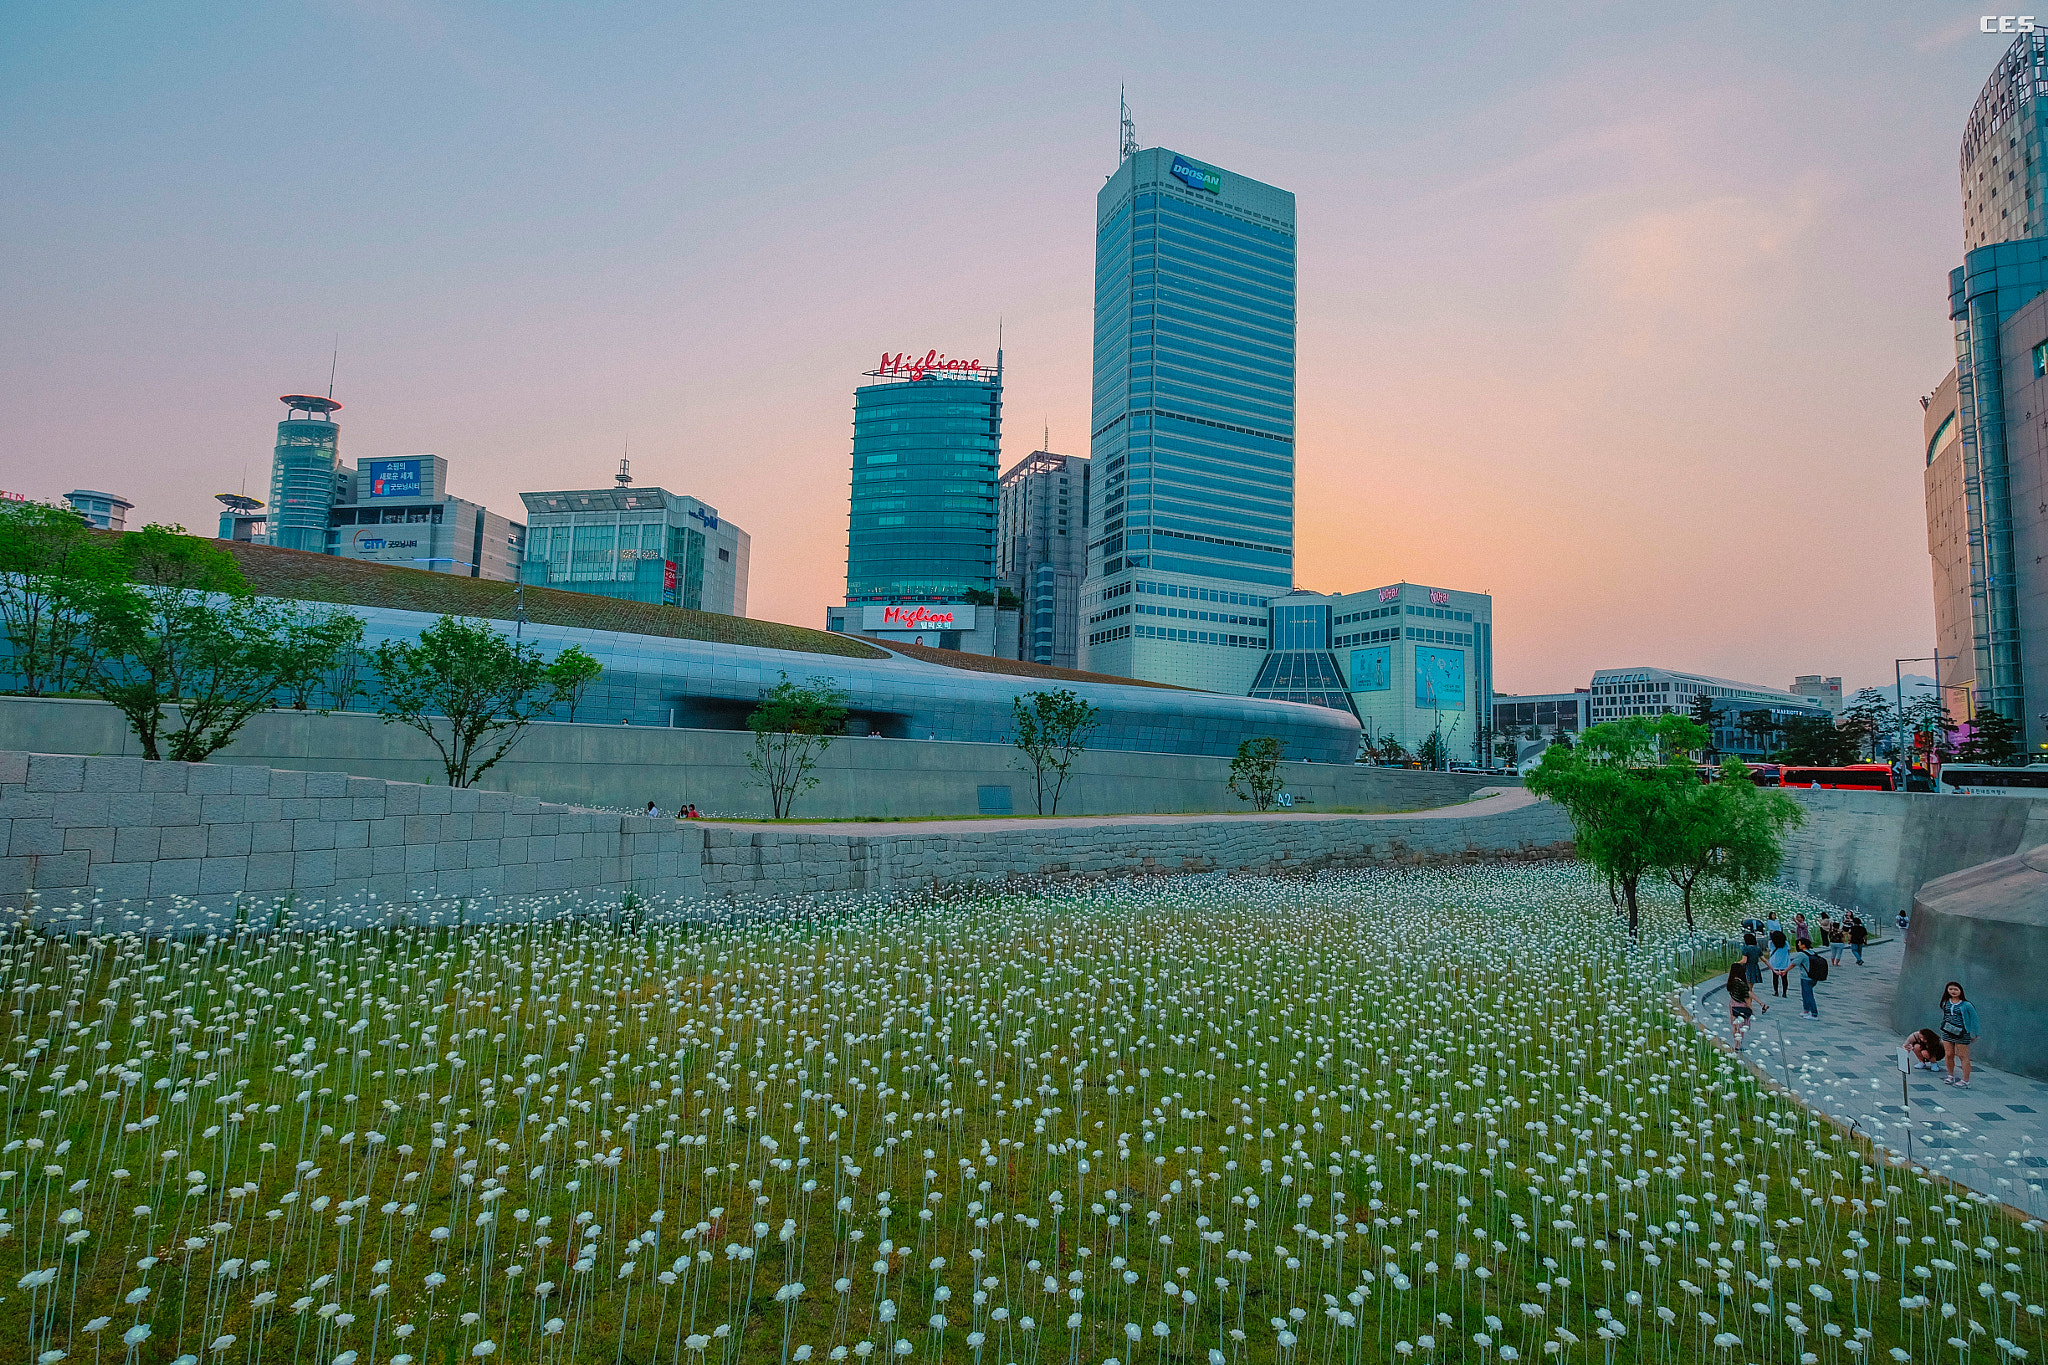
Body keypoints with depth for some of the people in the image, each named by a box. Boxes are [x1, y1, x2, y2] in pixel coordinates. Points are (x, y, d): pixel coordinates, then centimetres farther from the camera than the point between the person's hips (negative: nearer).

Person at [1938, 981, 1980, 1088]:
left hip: (1961, 1034, -5)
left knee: (1963, 1056, -1)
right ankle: (1951, 1076, 22)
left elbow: (1974, 1018, -2)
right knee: (1949, 1055, 7)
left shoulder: (1966, 1005, -9)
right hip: (1947, 1032, 5)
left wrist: (1974, 1034, 0)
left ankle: (1965, 1081, 5)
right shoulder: (1946, 1003, 7)